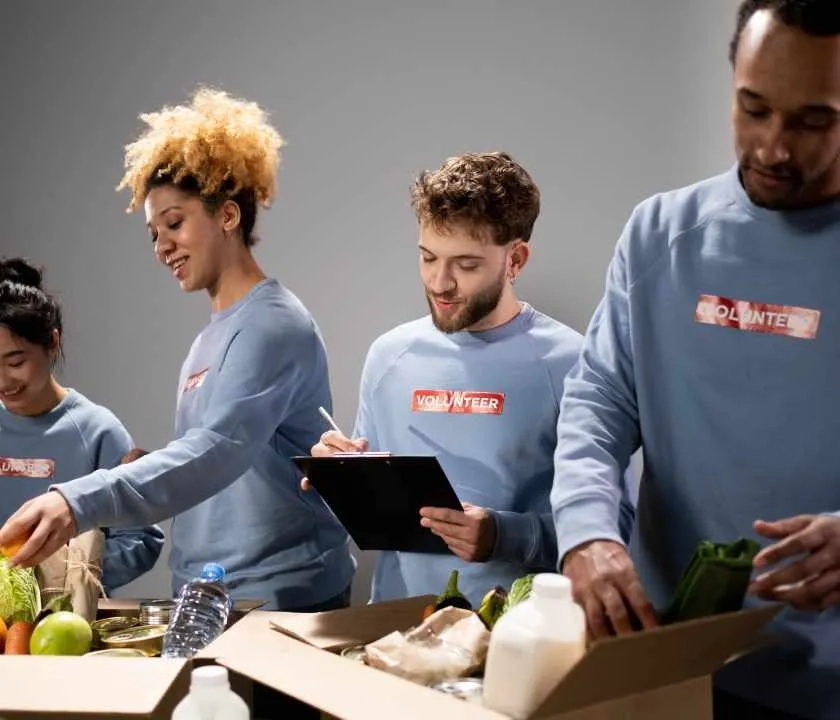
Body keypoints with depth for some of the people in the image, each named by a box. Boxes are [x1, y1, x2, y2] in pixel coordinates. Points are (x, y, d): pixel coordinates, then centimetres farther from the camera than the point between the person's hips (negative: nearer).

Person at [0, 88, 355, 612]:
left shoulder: (274, 324, -15)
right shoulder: (213, 337, 13)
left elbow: (217, 452, -30)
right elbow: (204, 466, 10)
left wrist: (78, 503, -39)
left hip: (283, 603, -8)